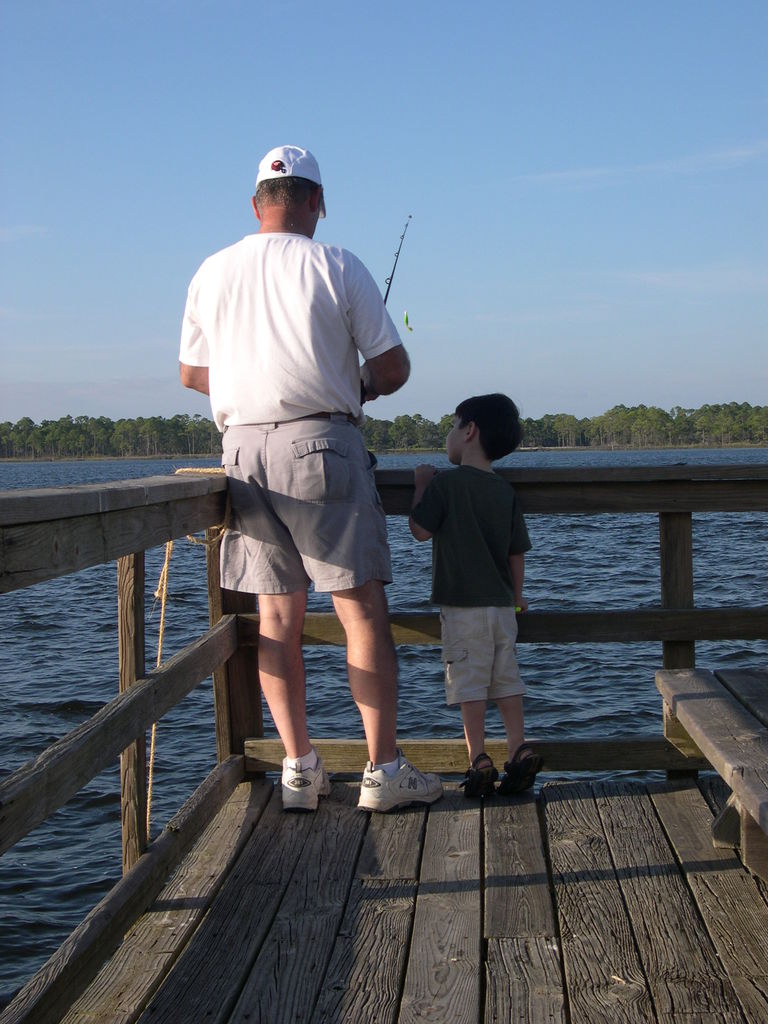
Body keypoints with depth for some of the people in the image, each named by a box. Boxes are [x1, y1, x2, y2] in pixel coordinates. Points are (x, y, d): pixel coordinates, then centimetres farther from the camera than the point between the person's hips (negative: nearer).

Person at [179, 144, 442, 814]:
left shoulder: (212, 273, 9)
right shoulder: (336, 267, -2)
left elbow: (192, 373, 17)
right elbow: (394, 367, -1)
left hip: (244, 450, 4)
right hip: (321, 445, -4)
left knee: (278, 614, 9)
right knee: (363, 608, 0)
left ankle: (300, 769, 11)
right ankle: (383, 770, 1)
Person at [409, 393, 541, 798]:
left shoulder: (445, 483, -9)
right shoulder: (505, 491, 8)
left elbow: (420, 530, -9)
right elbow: (517, 551, 12)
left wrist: (421, 484, 2)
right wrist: (516, 595, 24)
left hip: (462, 605, -5)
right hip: (501, 603, 5)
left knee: (469, 683, -2)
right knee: (506, 678, 12)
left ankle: (479, 760, -2)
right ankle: (519, 750, 9)